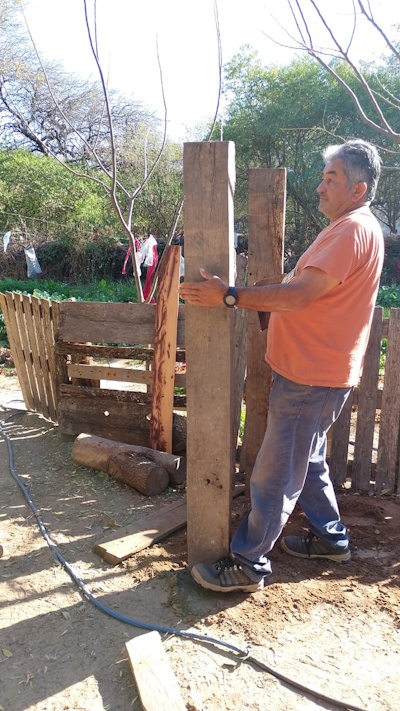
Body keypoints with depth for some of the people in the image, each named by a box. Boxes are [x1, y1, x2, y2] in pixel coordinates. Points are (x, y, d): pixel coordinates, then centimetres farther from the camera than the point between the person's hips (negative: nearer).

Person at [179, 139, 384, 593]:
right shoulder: (345, 229, 19)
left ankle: (248, 565, 11)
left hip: (312, 377, -11)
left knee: (276, 473, -2)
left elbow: (300, 295, -26)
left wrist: (230, 296, -27)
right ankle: (331, 538, 37)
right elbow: (306, 286, 20)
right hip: (309, 370, 11)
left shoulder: (353, 230, -16)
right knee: (308, 462, 21)